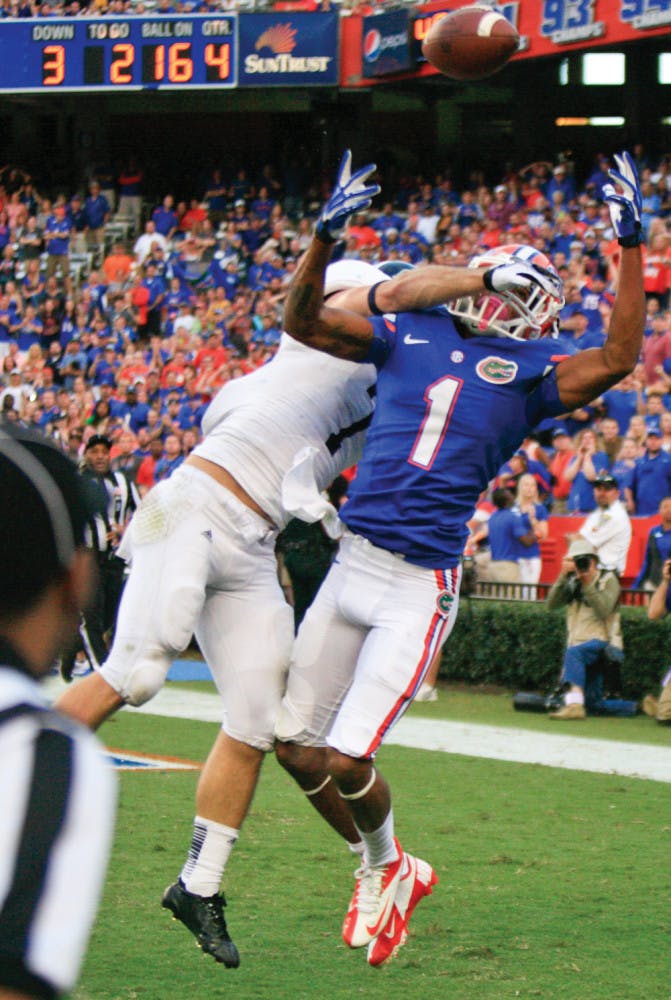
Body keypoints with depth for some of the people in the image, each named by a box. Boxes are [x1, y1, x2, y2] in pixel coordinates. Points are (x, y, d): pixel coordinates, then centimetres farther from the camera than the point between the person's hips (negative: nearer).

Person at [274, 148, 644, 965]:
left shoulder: (528, 372, 3)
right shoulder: (411, 333, 11)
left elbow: (619, 356, -11)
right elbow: (302, 321, 12)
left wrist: (632, 246, -12)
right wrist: (325, 236, -1)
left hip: (421, 587, -4)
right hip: (353, 561, 4)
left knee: (344, 760, -8)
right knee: (295, 745, 7)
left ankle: (388, 867, 22)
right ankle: (378, 865, 30)